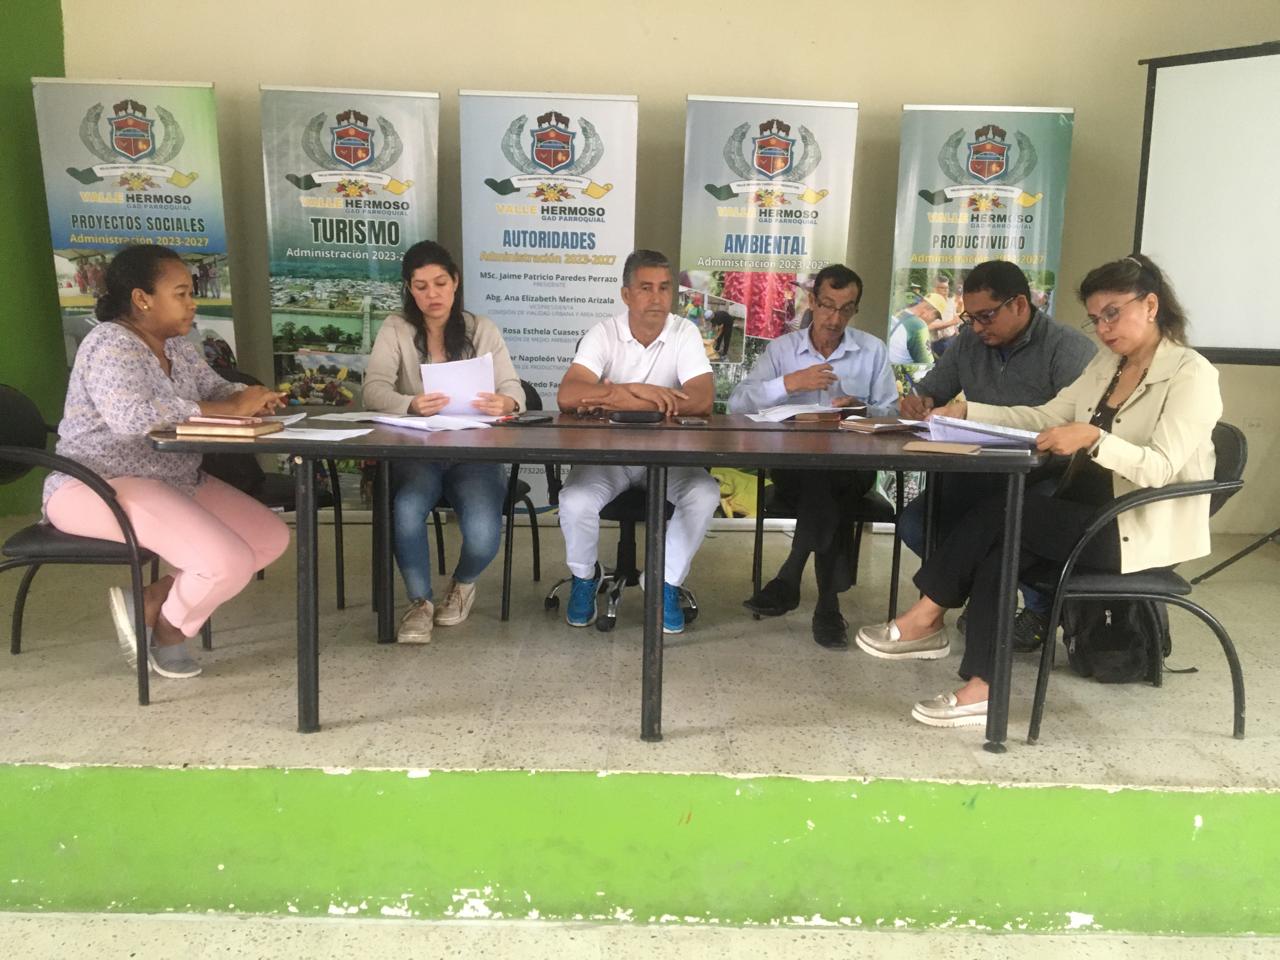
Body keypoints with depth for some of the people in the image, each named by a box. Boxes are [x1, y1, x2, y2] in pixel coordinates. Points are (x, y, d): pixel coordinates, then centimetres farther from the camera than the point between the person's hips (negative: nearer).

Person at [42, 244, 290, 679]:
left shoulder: (177, 346, 11)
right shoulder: (110, 344, -17)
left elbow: (215, 390, 16)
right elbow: (132, 415, -34)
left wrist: (250, 397, -10)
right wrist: (231, 409, -30)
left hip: (173, 480, 10)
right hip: (99, 487, -10)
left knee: (272, 538, 3)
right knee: (228, 563, -26)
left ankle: (152, 604, 5)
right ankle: (167, 624, 8)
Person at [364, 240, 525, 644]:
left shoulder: (482, 329, 7)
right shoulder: (395, 329, 3)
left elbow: (513, 388, -3)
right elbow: (374, 390, -11)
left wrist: (505, 403, -29)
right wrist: (411, 404, -34)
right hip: (416, 452, 0)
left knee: (483, 535, -24)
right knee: (407, 511, -33)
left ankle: (463, 583, 15)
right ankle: (420, 601, -5)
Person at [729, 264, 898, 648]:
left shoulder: (873, 350, 14)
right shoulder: (782, 348, 12)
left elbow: (891, 412, 9)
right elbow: (737, 403, 0)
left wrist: (860, 409, -13)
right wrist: (789, 383, -12)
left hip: (853, 463, 0)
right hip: (792, 463, 0)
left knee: (827, 480, -36)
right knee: (820, 477, -36)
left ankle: (790, 580, -26)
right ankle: (827, 601, -31)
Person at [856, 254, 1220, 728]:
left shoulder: (1191, 374, -11)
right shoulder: (1107, 363, 13)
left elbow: (1160, 468, -22)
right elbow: (1045, 416, 10)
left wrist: (1093, 437, -37)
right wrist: (967, 411, -2)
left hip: (1138, 532, -7)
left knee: (998, 513, -22)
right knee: (997, 551, -21)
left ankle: (927, 618, -9)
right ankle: (981, 689, -20)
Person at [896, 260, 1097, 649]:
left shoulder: (1070, 349, -9)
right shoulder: (969, 342, 9)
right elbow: (929, 391, 19)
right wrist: (919, 402, -9)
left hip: (1047, 481, -5)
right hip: (981, 479, 6)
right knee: (914, 524, -16)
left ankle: (1039, 608, -2)